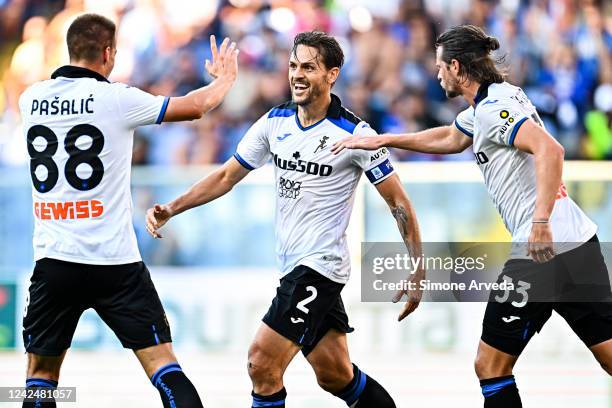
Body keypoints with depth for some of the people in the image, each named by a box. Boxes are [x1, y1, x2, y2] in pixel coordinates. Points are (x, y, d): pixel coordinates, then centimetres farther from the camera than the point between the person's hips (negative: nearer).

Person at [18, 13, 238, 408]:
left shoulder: (31, 98, 5)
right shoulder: (117, 98, -6)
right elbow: (196, 106, 6)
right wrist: (224, 79, 27)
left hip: (53, 260, 3)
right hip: (115, 262, -3)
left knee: (41, 373, 12)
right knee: (161, 361, 0)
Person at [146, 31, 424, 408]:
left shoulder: (355, 134, -12)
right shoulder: (275, 122, 4)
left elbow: (398, 202, -8)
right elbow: (227, 177, 13)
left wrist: (419, 271, -12)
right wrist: (170, 209, 3)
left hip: (319, 267, -7)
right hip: (293, 265, 7)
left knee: (262, 365, -14)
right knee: (335, 375, 14)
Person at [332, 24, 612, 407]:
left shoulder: (493, 108, -11)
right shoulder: (493, 102, 19)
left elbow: (550, 149, -26)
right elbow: (449, 139, 38)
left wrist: (541, 221, -32)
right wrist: (383, 140, 39)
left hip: (543, 249, -9)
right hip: (581, 242, 9)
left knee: (491, 365, 1)